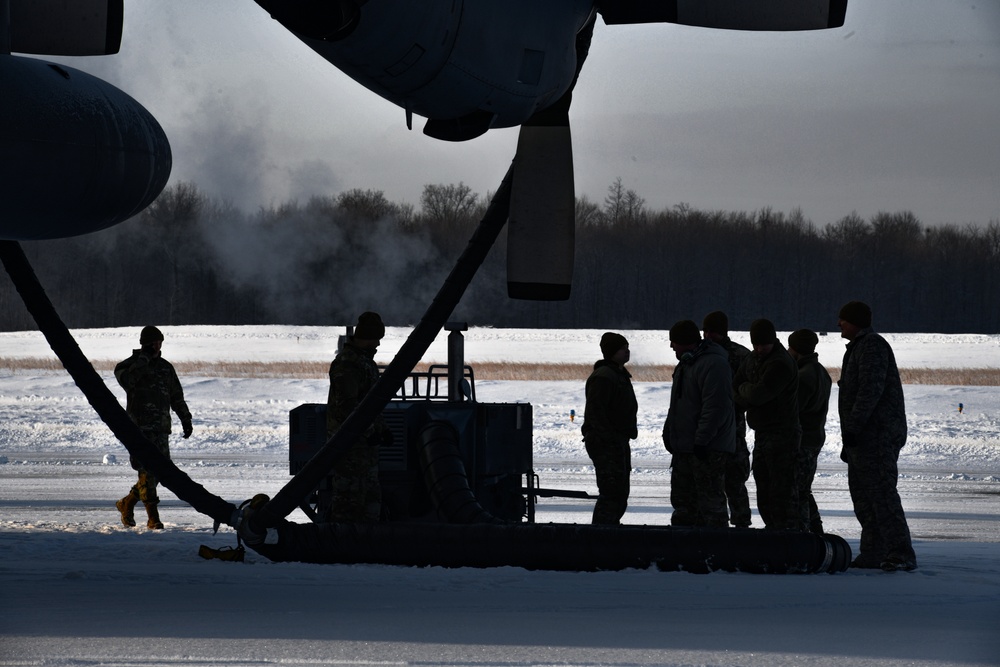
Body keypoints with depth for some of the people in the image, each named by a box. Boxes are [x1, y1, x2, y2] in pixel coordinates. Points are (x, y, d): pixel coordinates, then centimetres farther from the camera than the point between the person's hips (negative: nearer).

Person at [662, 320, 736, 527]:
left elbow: (716, 407, -24)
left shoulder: (714, 364, -17)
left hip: (709, 449, -11)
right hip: (684, 446, 11)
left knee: (711, 502, -8)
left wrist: (702, 440, -26)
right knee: (683, 502, 15)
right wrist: (668, 432, 18)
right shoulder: (685, 363, 17)